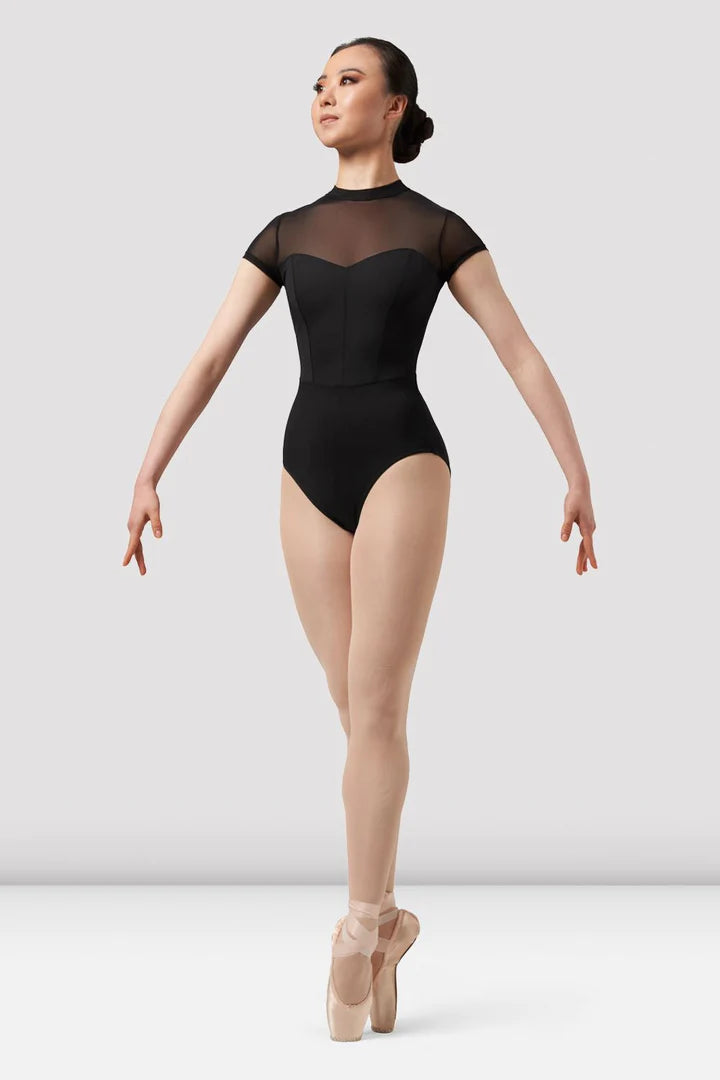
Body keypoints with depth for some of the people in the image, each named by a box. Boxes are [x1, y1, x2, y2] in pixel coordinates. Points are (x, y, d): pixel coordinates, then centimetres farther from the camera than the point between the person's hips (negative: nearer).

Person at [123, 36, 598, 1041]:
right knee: (362, 713, 6)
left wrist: (580, 479, -2)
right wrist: (147, 476, 1)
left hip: (403, 467, -4)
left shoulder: (439, 229, 4)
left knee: (375, 707, -11)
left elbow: (524, 356, 3)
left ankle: (356, 928, -2)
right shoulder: (285, 233, 14)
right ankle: (387, 918, 17)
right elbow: (207, 361, 9)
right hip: (311, 477, 4)